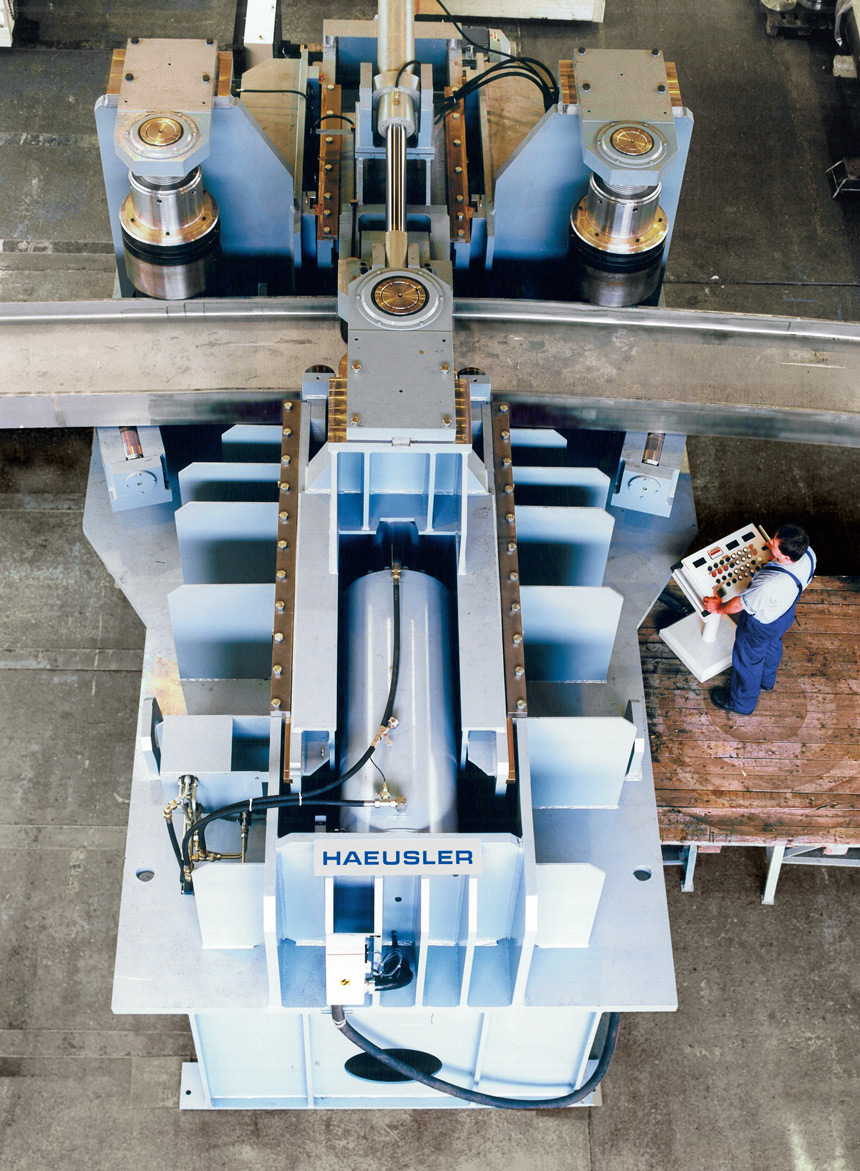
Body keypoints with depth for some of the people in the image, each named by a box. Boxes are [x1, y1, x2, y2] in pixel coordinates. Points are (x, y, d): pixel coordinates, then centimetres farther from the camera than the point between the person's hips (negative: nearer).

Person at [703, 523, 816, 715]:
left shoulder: (770, 585, -50)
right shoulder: (808, 555, -29)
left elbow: (740, 604, -29)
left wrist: (719, 608, -8)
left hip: (759, 625, -7)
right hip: (785, 613, 7)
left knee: (747, 660, 23)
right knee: (772, 646, 36)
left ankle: (742, 703, 50)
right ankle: (767, 681, 67)